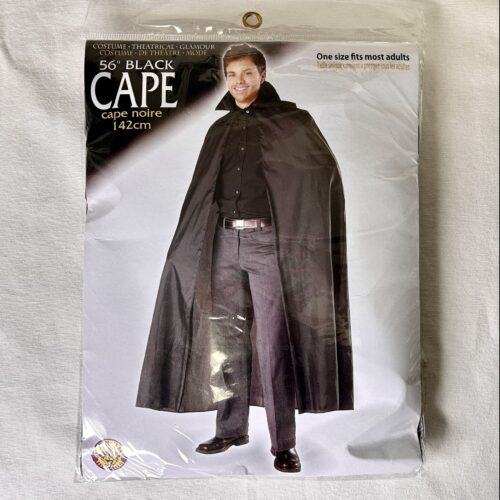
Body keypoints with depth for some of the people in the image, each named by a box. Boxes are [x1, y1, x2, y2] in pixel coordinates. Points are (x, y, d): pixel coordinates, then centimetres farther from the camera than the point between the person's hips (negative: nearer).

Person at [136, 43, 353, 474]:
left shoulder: (292, 120, 5)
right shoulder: (219, 130, 18)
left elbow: (326, 175, -3)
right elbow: (201, 193, 20)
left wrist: (304, 236, -13)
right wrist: (189, 244, 14)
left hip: (267, 239, -4)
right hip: (223, 240, 5)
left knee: (273, 342, -4)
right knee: (224, 337, 7)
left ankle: (284, 443, 9)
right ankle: (232, 427, 23)